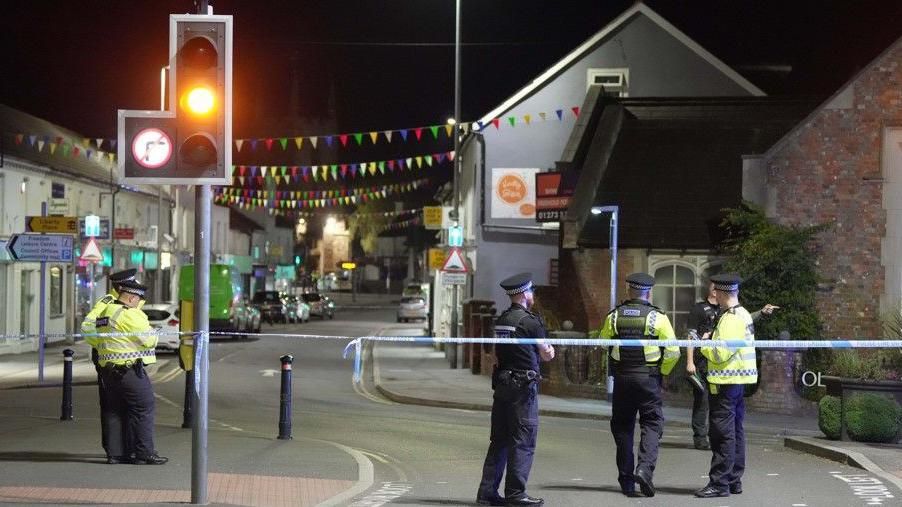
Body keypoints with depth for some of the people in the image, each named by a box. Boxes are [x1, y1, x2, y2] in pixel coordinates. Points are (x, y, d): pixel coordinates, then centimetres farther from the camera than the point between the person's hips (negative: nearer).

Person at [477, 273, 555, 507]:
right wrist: (549, 349, 19)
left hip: (501, 384, 8)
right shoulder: (530, 321, -12)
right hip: (524, 385, -7)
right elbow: (547, 355, -3)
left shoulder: (501, 320, 11)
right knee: (523, 441, -1)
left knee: (499, 440, 11)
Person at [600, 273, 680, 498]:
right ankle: (645, 468, -17)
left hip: (622, 378, 2)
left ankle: (626, 480, 13)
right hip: (649, 378, -2)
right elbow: (673, 352, -8)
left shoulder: (614, 316, 1)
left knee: (622, 427, 11)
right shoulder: (657, 317, -7)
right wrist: (662, 372, 7)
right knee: (652, 424, 5)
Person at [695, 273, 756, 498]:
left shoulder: (730, 319, -17)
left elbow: (720, 354, -22)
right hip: (740, 380, 10)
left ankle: (719, 483, -5)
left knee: (722, 433, -7)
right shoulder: (744, 315, 15)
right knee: (735, 431, 14)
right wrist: (711, 341, 10)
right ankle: (734, 480, 20)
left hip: (725, 382, -10)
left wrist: (703, 344, -5)